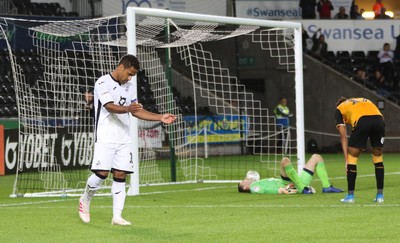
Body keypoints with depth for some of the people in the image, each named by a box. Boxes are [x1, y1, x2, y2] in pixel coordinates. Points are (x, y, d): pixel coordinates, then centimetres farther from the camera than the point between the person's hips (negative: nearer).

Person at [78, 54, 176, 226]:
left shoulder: (130, 86, 15)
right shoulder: (103, 83, -8)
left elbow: (136, 111, 21)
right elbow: (110, 107, -22)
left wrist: (160, 118, 11)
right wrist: (127, 108, -41)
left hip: (124, 138, 6)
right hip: (105, 137, -6)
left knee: (120, 175, -1)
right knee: (101, 173, -12)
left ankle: (117, 216, -1)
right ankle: (85, 200, 14)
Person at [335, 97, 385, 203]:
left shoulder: (340, 108, 28)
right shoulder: (365, 100, 39)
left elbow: (343, 136, 19)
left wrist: (346, 159, 16)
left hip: (361, 121, -4)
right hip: (379, 119, 4)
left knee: (352, 157, 14)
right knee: (378, 157, 21)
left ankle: (350, 195, 15)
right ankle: (380, 195, 21)